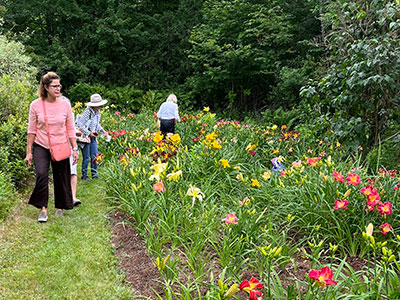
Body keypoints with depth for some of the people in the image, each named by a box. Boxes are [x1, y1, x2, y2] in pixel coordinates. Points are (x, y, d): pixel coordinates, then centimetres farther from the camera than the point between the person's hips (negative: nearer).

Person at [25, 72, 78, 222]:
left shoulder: (65, 105, -2)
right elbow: (32, 130, 2)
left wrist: (75, 149, 2)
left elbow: (71, 129, 5)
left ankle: (60, 207, 25)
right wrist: (29, 152, 1)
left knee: (61, 178, 6)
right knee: (41, 175, -18)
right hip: (41, 147, -1)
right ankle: (43, 208, -6)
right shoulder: (36, 105, -4)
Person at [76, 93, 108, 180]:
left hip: (93, 137, 7)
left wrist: (102, 130, 6)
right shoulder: (87, 112, -20)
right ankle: (84, 175, 10)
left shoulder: (97, 112, 4)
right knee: (86, 158, -1)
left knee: (94, 156, 8)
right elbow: (79, 125, -21)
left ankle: (94, 173, 18)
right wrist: (89, 133, -19)